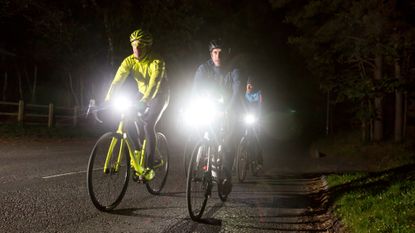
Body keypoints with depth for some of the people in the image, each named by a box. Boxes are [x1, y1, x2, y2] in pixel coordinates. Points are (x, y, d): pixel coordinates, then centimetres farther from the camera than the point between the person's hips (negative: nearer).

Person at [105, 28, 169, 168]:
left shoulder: (157, 62, -29)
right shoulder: (129, 61, -15)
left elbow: (154, 84, -42)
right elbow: (117, 81, -24)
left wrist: (144, 102, -56)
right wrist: (107, 100, -37)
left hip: (159, 96, -5)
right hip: (143, 94, 5)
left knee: (148, 126, -21)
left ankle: (149, 165, -14)